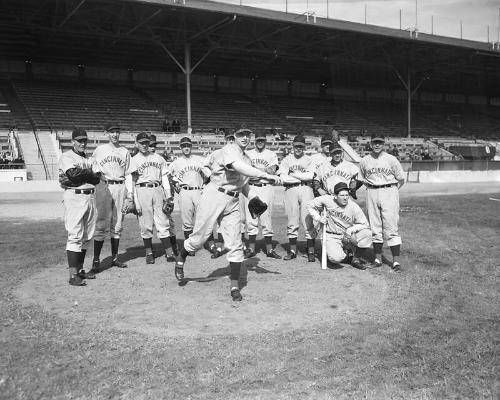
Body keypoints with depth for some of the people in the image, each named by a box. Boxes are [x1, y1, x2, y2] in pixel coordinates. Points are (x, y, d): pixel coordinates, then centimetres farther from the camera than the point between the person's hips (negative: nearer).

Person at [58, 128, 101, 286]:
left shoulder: (89, 159, 20)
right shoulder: (66, 156, 0)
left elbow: (97, 178, 6)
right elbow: (74, 173, -18)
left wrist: (80, 175, -9)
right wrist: (89, 174, -3)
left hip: (90, 197, 7)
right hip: (74, 197, -7)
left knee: (86, 236, 10)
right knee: (75, 236, -10)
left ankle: (80, 269, 19)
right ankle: (73, 275, -10)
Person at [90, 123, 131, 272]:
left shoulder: (125, 152, 15)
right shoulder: (99, 150, 9)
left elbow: (128, 174, 14)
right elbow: (92, 168, 9)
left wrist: (130, 193, 6)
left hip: (120, 187, 3)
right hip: (104, 186, -3)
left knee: (117, 224, 6)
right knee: (102, 224, -9)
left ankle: (115, 258, 14)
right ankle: (96, 260, -4)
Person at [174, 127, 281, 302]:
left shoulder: (247, 159, 17)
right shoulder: (228, 150, -10)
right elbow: (239, 167, -29)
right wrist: (265, 175, -36)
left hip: (233, 202, 7)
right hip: (214, 196, -7)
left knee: (235, 244, -1)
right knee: (199, 237, 0)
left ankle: (235, 286, 4)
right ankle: (180, 259, 31)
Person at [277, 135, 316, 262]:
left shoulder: (309, 160, 11)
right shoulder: (286, 160, 12)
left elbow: (310, 175, -7)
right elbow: (283, 177, -3)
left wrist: (294, 174, -5)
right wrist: (302, 177, -4)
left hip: (306, 190, -1)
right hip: (290, 190, 1)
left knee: (308, 220, -5)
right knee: (292, 222, 3)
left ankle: (311, 251, -3)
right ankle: (292, 250, 11)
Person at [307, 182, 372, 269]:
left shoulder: (354, 207, -12)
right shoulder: (327, 200, -11)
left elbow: (365, 225, -9)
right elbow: (310, 205, 4)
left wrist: (352, 229, -24)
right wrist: (318, 218, -6)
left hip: (348, 236, 1)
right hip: (332, 237, -1)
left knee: (367, 233, -28)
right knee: (335, 258, -31)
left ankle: (357, 259, -2)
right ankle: (343, 253, 11)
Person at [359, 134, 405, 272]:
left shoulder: (391, 159, -1)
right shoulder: (364, 161, 8)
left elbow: (401, 180, 6)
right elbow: (363, 179, 20)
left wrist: (391, 191, 4)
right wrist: (371, 188, 10)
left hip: (389, 192, -3)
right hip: (371, 194, 3)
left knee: (391, 228, -7)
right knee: (374, 228, 6)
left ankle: (396, 261, -6)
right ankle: (378, 259, 15)